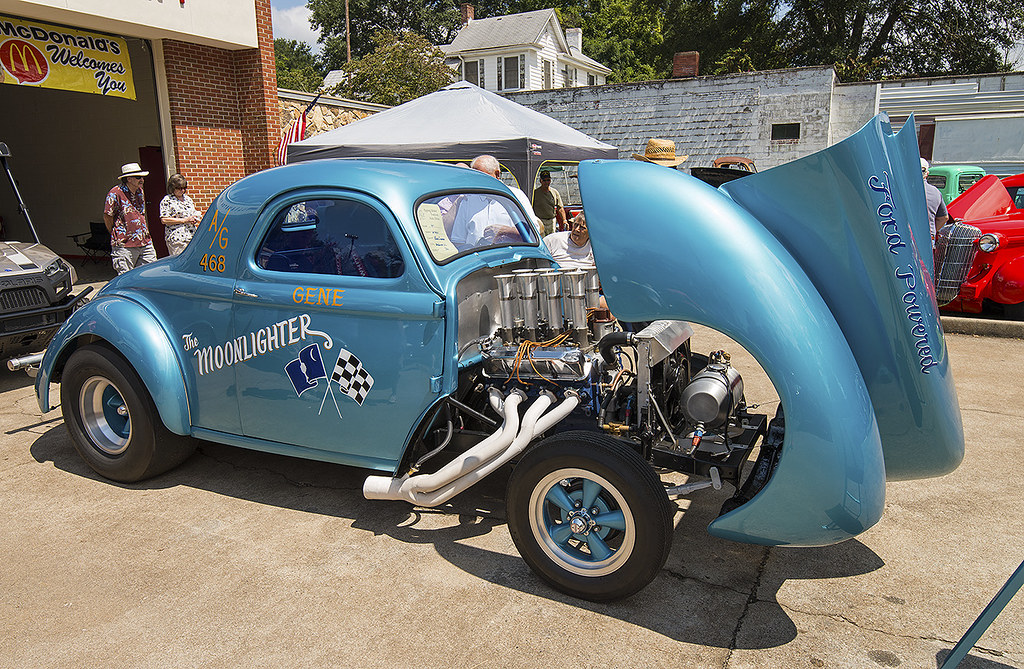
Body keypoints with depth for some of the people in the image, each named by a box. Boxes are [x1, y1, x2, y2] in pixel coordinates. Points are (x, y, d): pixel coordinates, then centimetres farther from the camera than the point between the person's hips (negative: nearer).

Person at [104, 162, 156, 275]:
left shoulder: (140, 190, 12)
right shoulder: (115, 193, -10)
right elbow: (107, 217, -5)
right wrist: (116, 236, 4)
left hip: (145, 243, 6)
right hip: (124, 246, -6)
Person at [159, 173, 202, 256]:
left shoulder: (188, 199, 18)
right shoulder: (167, 200, -1)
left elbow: (194, 214, 30)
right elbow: (164, 220, -10)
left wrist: (195, 219, 5)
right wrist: (185, 220, -12)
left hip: (192, 237, 6)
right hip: (177, 239, -6)